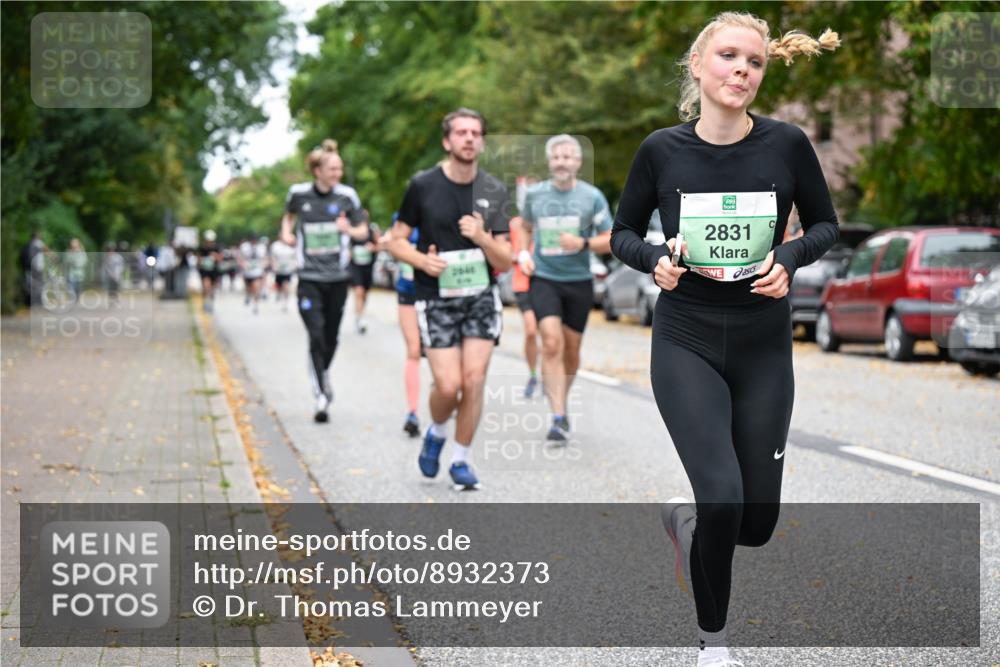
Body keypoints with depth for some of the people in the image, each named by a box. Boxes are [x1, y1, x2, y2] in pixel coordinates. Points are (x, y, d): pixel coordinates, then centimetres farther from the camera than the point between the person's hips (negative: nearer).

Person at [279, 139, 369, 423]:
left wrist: (349, 229, -13)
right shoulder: (298, 193, -1)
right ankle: (321, 396, -11)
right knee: (316, 337, -12)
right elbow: (289, 216, 20)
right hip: (309, 277, -2)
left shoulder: (346, 195, -1)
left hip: (337, 277, 2)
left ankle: (322, 376, 39)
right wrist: (286, 232, 1)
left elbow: (362, 230, 8)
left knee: (331, 338, 11)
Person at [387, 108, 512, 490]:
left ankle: (461, 460, 10)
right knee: (448, 385, -11)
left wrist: (482, 237, -18)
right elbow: (396, 241, 3)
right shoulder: (422, 186, -4)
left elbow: (504, 263, 1)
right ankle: (436, 433, 23)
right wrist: (422, 260, -16)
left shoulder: (494, 192, 2)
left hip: (480, 297, 2)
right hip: (436, 298, -2)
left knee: (474, 379, -9)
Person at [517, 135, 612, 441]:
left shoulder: (592, 197, -2)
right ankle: (558, 417, -18)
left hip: (579, 281, 1)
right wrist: (523, 253, 4)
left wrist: (583, 244, -16)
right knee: (551, 343, -16)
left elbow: (610, 240, 1)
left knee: (571, 348, 9)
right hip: (544, 279, -1)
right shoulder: (534, 194, 3)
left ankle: (562, 401, 34)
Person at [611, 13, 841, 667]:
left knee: (756, 524, 5)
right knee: (723, 498, -17)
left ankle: (685, 517, 42)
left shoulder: (786, 143, -6)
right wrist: (655, 260, -13)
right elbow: (623, 232, 8)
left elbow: (825, 224, 8)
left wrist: (788, 259, -12)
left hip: (763, 348, 2)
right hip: (686, 345, -2)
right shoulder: (663, 149, -5)